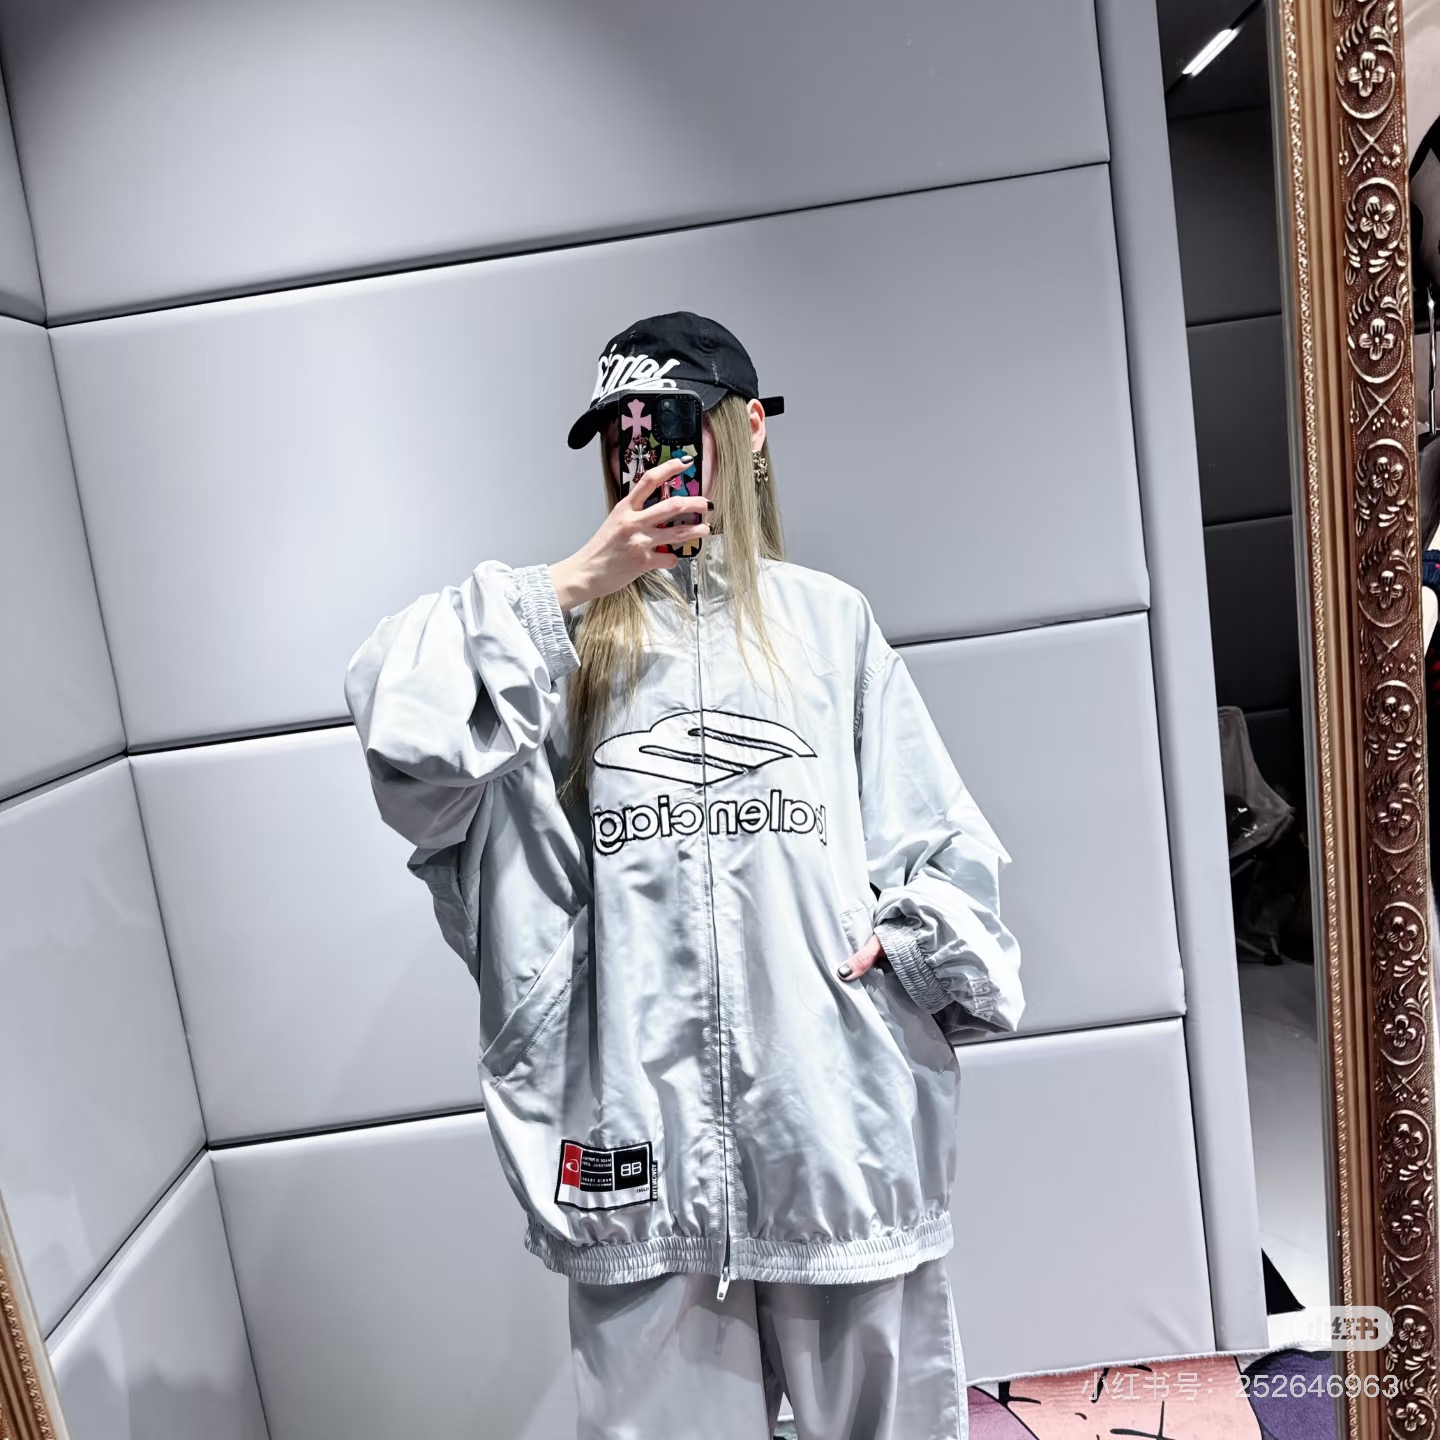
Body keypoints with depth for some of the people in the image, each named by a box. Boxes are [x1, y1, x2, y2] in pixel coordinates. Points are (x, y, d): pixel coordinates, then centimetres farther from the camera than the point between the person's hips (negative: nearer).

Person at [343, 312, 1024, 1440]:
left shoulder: (827, 619, 7)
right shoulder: (569, 635, 6)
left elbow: (943, 846, 9)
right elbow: (401, 723, -12)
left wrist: (905, 945, -8)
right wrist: (574, 583, -13)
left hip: (835, 1100, 1)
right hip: (644, 1127, 0)